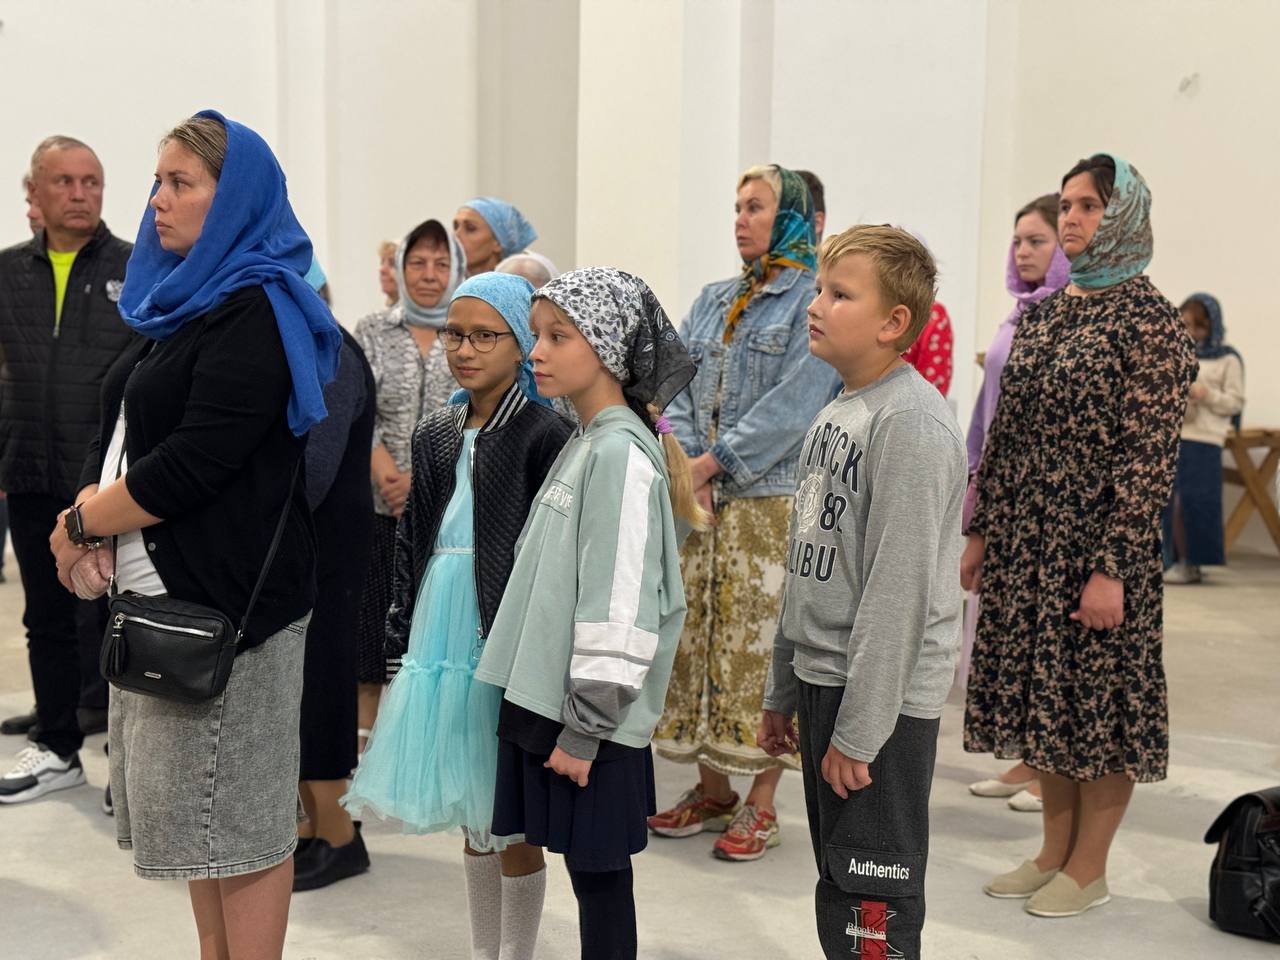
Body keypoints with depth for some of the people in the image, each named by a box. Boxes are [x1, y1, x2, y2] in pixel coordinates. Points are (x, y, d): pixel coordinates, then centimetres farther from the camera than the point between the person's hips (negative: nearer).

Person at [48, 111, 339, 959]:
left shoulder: (255, 314, -13)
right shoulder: (182, 302, 15)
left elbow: (195, 461, -21)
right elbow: (119, 431, 14)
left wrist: (80, 524, -8)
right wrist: (90, 518, -4)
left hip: (225, 597, -9)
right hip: (160, 593, 9)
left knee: (241, 817, 1)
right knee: (195, 806, 16)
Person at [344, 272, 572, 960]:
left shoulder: (544, 434, -10)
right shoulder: (435, 434, 10)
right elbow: (410, 541, 14)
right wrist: (402, 640, 11)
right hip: (439, 638, 6)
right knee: (470, 816, 18)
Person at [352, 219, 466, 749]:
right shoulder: (372, 331, 8)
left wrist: (424, 478, -14)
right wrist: (384, 468, -15)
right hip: (379, 507, 1)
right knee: (372, 626, 4)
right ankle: (364, 733, 17)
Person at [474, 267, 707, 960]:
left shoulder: (622, 453, -16)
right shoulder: (583, 444, 12)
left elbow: (618, 611, -20)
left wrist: (585, 731, -17)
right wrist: (556, 716, 19)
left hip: (588, 717, -8)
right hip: (549, 700, 8)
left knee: (597, 871, 3)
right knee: (587, 869, 16)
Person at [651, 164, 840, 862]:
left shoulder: (815, 299, -4)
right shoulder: (713, 301, 17)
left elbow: (793, 404, -14)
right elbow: (679, 385, 9)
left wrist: (714, 461, -13)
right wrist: (688, 465, -7)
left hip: (773, 498, -6)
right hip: (701, 497, 6)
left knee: (760, 642, -3)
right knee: (698, 631, 8)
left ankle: (761, 803, 8)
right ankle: (712, 790, 20)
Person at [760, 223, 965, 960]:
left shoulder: (911, 421, -17)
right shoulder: (835, 413, 11)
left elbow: (900, 587, -20)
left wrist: (857, 731, -19)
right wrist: (784, 692, 17)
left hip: (883, 699, -9)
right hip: (824, 681, 9)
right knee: (837, 899, 18)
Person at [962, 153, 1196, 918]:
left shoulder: (1147, 319, -9)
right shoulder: (1043, 315, 11)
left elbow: (1150, 454, -14)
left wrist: (1112, 566, -18)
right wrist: (982, 532, 11)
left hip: (1097, 542, -6)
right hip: (1026, 538, 7)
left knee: (1101, 700, 5)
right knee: (1042, 693, 13)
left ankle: (1089, 869, 19)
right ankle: (1055, 852, 28)